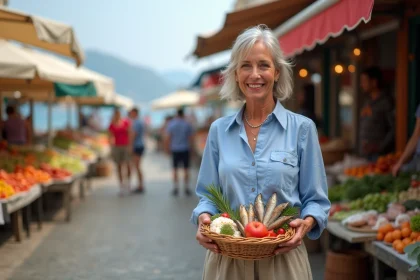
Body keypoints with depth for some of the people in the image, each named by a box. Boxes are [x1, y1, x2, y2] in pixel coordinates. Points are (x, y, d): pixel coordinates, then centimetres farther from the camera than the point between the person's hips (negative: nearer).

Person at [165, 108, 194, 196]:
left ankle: (176, 188, 4)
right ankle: (186, 188, 7)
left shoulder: (171, 124, -2)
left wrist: (167, 148, 5)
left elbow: (168, 138, -4)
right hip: (185, 149, 0)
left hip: (175, 150, 0)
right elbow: (191, 138, -1)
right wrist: (190, 147, 12)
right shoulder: (188, 124, -1)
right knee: (186, 169, 5)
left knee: (175, 169, 6)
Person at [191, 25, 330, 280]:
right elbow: (208, 195, 9)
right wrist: (203, 217, -12)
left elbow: (315, 199, 0)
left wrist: (306, 222, -20)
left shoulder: (301, 128, -2)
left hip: (281, 256, -2)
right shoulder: (219, 130, 5)